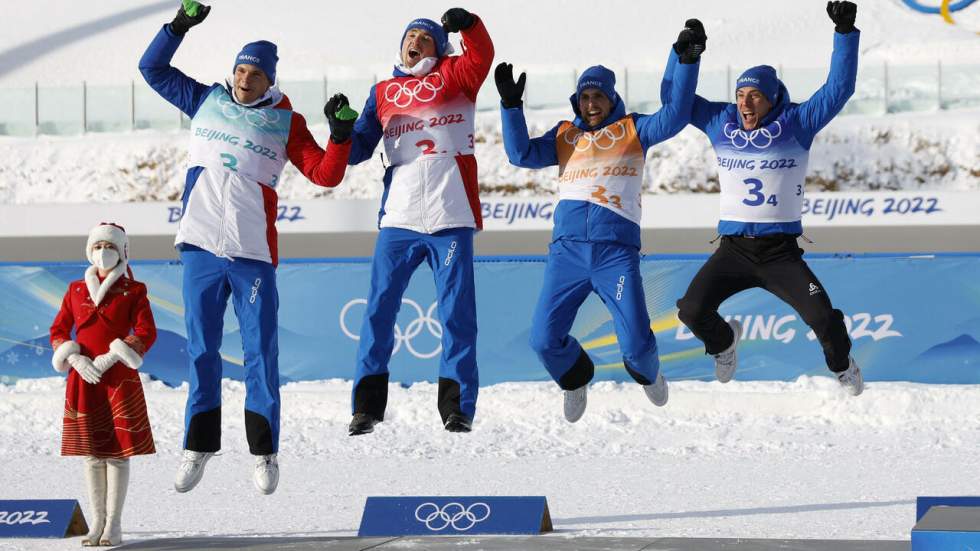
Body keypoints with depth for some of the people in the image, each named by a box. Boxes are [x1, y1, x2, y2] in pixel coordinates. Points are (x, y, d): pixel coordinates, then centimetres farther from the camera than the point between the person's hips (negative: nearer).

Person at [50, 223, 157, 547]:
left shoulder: (133, 291, 2)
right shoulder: (77, 290, 11)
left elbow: (146, 334, -7)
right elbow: (58, 331, 9)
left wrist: (109, 360, -16)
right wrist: (76, 360, -10)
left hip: (119, 378, -3)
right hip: (83, 380, 3)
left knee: (118, 452, -4)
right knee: (92, 452, 4)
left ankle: (113, 525, -1)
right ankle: (97, 523, 9)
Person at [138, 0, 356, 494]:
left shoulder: (285, 122, 5)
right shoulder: (207, 102, 11)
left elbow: (325, 175, 3)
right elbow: (153, 69, 18)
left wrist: (341, 135, -13)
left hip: (253, 253, -2)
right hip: (201, 248, 2)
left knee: (261, 350, -2)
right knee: (201, 350, 6)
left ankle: (264, 452, 4)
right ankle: (198, 446, 12)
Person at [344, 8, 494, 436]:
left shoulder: (454, 76, 9)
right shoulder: (383, 92, 15)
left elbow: (481, 58, -12)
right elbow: (360, 148, 12)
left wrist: (467, 25, -30)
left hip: (451, 216, -2)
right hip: (399, 216, 2)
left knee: (457, 311, -1)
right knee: (380, 308, 1)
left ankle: (457, 406, 4)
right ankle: (368, 403, 8)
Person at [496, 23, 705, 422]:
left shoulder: (632, 130, 11)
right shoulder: (564, 135, 17)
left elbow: (674, 117, -4)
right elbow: (523, 155, 5)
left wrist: (686, 61, -12)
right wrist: (511, 104, -4)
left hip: (617, 251, -2)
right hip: (567, 250, 2)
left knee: (636, 343, -10)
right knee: (545, 340, -7)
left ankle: (646, 373, 28)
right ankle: (575, 379, 27)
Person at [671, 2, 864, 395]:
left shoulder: (796, 124, -3)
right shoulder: (721, 122, 5)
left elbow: (838, 89, -9)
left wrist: (845, 33, -17)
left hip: (781, 252, -2)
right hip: (733, 249, 2)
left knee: (822, 318, -15)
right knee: (692, 311, -14)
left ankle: (841, 364, 20)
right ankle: (723, 341, 23)